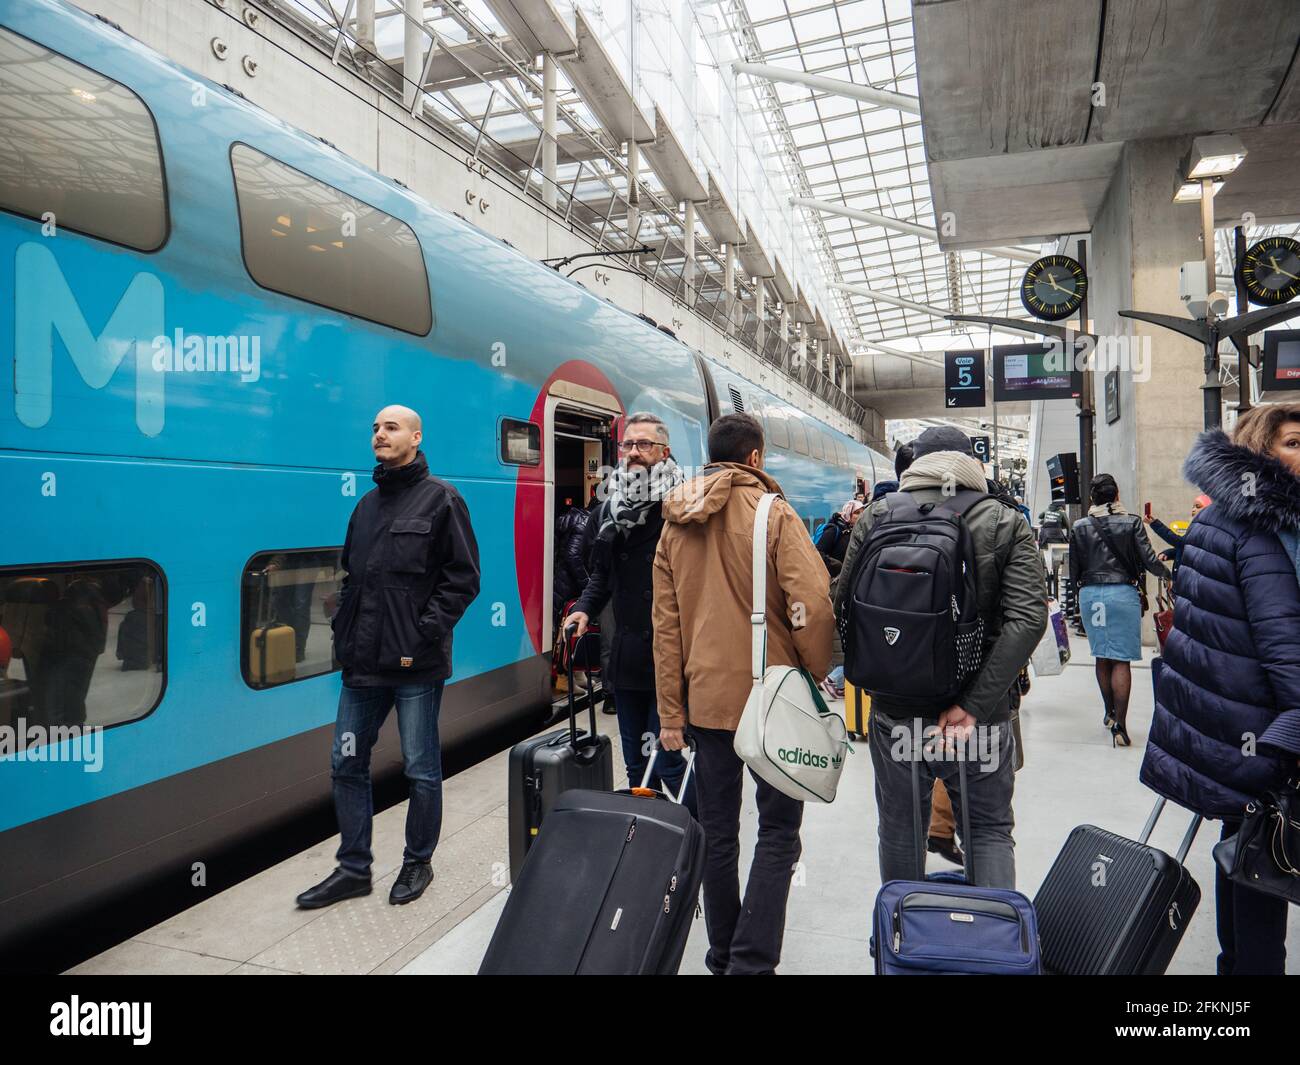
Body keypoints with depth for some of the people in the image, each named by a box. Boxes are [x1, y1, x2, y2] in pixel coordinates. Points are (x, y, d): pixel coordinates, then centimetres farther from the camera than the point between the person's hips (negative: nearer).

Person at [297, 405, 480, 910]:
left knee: (421, 770, 7)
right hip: (362, 661, 7)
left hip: (416, 665, -6)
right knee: (347, 765, 12)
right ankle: (353, 868, 28)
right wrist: (342, 628, 8)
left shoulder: (440, 498, -5)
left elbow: (463, 578, -10)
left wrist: (424, 634, -16)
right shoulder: (367, 504, 15)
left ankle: (418, 863, 26)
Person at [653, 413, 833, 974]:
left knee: (718, 832, 15)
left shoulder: (675, 526, 7)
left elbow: (666, 624, 6)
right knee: (777, 831, 7)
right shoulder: (774, 514, -8)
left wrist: (671, 712, 9)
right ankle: (751, 960, 3)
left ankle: (723, 953, 27)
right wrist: (816, 674, -2)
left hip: (706, 696, 5)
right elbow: (813, 603, -18)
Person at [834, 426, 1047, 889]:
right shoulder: (1006, 522, -4)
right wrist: (973, 703, -17)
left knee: (899, 830, 18)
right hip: (979, 714, 0)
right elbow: (1028, 618, -15)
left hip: (894, 709, 1)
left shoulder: (877, 516, -3)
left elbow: (843, 606, -3)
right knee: (990, 830, 17)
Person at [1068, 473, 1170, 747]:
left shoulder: (1079, 527, 2)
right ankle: (1120, 725, -4)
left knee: (1102, 657, 17)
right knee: (1122, 660, 0)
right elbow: (1148, 559, -5)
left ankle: (1109, 713, 32)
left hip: (1089, 594, 3)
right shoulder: (1131, 522, -3)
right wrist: (1166, 574, 16)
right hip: (1122, 592, -3)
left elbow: (1074, 569, 4)